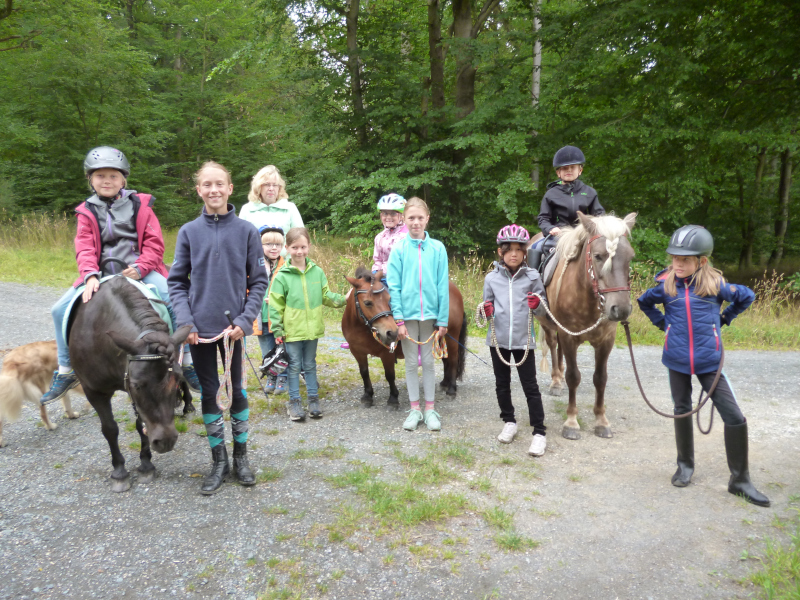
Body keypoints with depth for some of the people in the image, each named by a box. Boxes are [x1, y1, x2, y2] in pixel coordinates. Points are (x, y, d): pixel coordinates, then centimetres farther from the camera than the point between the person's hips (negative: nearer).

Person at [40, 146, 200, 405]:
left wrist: (140, 267, -18)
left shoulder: (140, 205, 3)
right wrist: (90, 276, -23)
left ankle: (188, 364, -12)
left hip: (140, 271, -3)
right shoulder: (87, 212, 7)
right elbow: (85, 248, -5)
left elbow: (154, 243, -2)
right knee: (60, 310, -6)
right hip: (102, 274, 3)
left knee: (177, 302, -27)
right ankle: (65, 372, 13)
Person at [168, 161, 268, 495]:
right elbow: (176, 282, 3)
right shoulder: (189, 232, 1)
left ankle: (240, 455, 26)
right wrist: (185, 322, -9)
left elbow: (259, 281, 0)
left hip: (233, 326, -1)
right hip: (199, 328, 1)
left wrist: (245, 320, -11)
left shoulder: (246, 231, -2)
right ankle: (219, 461, 24)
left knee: (237, 389, 9)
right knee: (209, 392, 9)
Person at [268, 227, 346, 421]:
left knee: (310, 365, 16)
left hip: (312, 329, 3)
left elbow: (326, 296, 8)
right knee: (294, 366, 7)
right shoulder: (282, 276, -9)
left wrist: (342, 300, -8)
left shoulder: (317, 272, 1)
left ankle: (313, 398, 26)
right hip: (292, 331, -3)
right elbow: (275, 305, -7)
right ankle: (294, 401, 19)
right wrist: (277, 330, -10)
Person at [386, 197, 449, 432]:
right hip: (408, 314, 0)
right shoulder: (399, 249, -3)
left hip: (430, 314, 0)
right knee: (411, 363, 10)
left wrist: (443, 320, -4)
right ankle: (415, 410, 22)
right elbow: (393, 286, -5)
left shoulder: (437, 248, -2)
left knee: (428, 362, 11)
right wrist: (398, 319, -10)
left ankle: (430, 409, 22)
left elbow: (443, 286, -1)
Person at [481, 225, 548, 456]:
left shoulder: (532, 277, -3)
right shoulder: (492, 278, 0)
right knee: (502, 384, 15)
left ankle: (539, 432, 9)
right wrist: (487, 310, -12)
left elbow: (543, 309, 4)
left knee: (530, 387, 1)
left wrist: (536, 305, -17)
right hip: (498, 339, 2)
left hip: (523, 340, -2)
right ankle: (509, 422, 33)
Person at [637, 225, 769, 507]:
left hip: (709, 361, -1)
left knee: (734, 417, -3)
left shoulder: (715, 284, -7)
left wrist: (724, 318, 9)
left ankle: (740, 480, 12)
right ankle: (685, 465, 33)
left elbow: (747, 296, 12)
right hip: (677, 361, 1)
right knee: (682, 411, 13)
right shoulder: (665, 285, -5)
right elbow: (644, 302, 16)